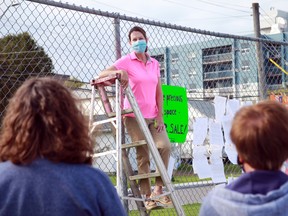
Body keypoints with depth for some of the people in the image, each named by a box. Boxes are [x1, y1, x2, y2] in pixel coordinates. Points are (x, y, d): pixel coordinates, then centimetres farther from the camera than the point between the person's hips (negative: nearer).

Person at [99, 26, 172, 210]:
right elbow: (101, 75, -10)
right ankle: (147, 195, 7)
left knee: (165, 146, -15)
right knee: (143, 156, -2)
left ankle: (158, 189, -3)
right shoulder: (126, 61, -3)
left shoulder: (154, 63, 11)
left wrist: (160, 116, 1)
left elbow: (159, 92, 9)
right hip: (135, 116, -4)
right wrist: (119, 72, -29)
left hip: (153, 115, 4)